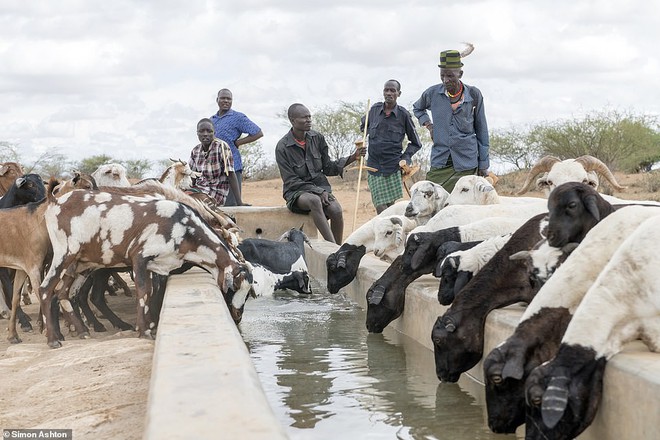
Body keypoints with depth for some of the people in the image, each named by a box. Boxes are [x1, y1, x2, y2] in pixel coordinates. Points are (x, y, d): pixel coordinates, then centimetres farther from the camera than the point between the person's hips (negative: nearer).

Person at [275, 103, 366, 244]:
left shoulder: (317, 138, 4)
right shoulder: (282, 147, -9)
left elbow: (327, 168, 10)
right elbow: (291, 181, -10)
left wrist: (352, 158, -2)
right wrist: (318, 192, -19)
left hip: (320, 187, 4)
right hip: (297, 191, -4)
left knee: (336, 210, -27)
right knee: (314, 200, -38)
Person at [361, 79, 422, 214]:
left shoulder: (403, 114, -1)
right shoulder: (375, 109, 6)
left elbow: (416, 143, 9)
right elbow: (363, 126, 27)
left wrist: (405, 158, -4)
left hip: (393, 166, -2)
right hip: (374, 165, 2)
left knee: (391, 204, -1)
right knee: (380, 206, -7)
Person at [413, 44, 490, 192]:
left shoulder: (474, 95, 1)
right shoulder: (433, 93, 3)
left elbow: (481, 130, 7)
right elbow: (417, 108, 27)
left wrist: (483, 164, 7)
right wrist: (428, 125, 8)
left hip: (466, 163, -1)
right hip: (439, 162, 1)